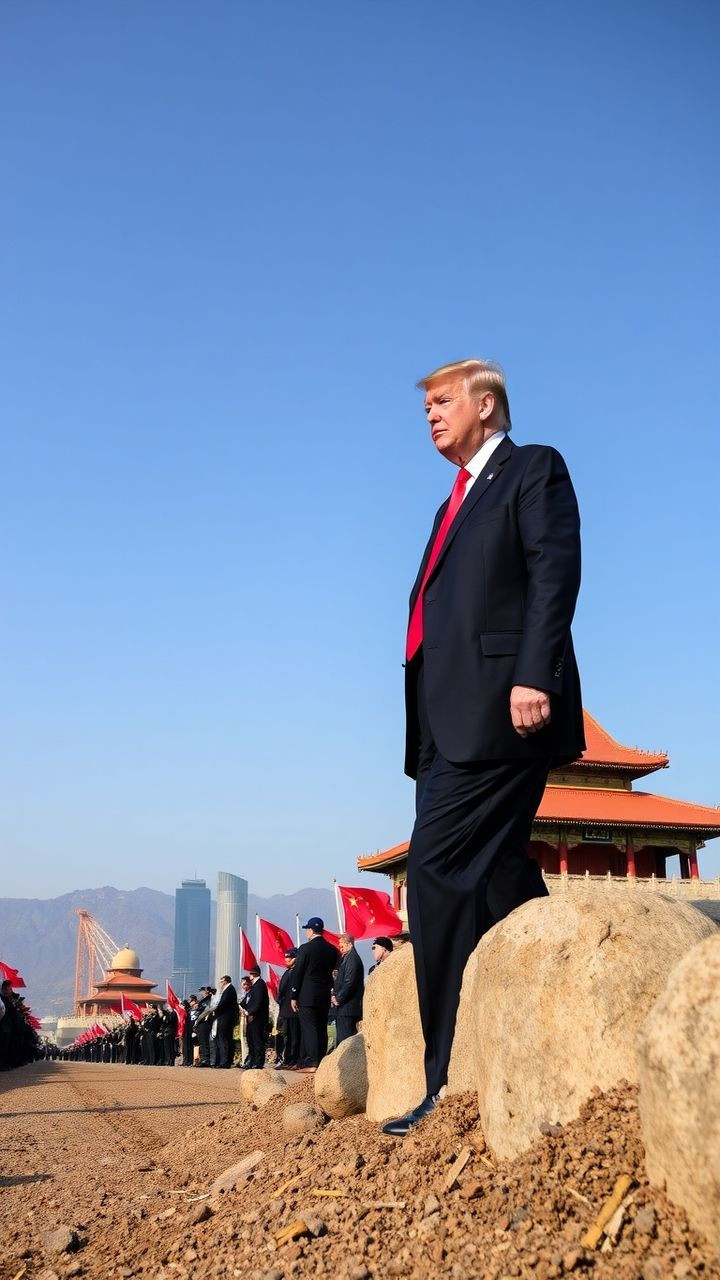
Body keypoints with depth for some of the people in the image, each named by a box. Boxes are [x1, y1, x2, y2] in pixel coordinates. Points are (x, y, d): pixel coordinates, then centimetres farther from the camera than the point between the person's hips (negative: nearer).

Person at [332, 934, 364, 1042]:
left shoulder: (352, 958, -12)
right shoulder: (346, 958, 19)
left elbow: (349, 982, -19)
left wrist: (338, 998, -14)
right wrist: (336, 996, 7)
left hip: (347, 1008, -10)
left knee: (345, 1039, -10)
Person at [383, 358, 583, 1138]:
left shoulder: (534, 469, 4)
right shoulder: (458, 501, 28)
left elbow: (555, 572, -10)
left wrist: (533, 675, -23)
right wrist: (425, 730, 16)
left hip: (498, 704, -9)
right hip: (450, 718, 9)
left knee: (438, 871, -14)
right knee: (494, 878, 8)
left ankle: (453, 1082, -9)